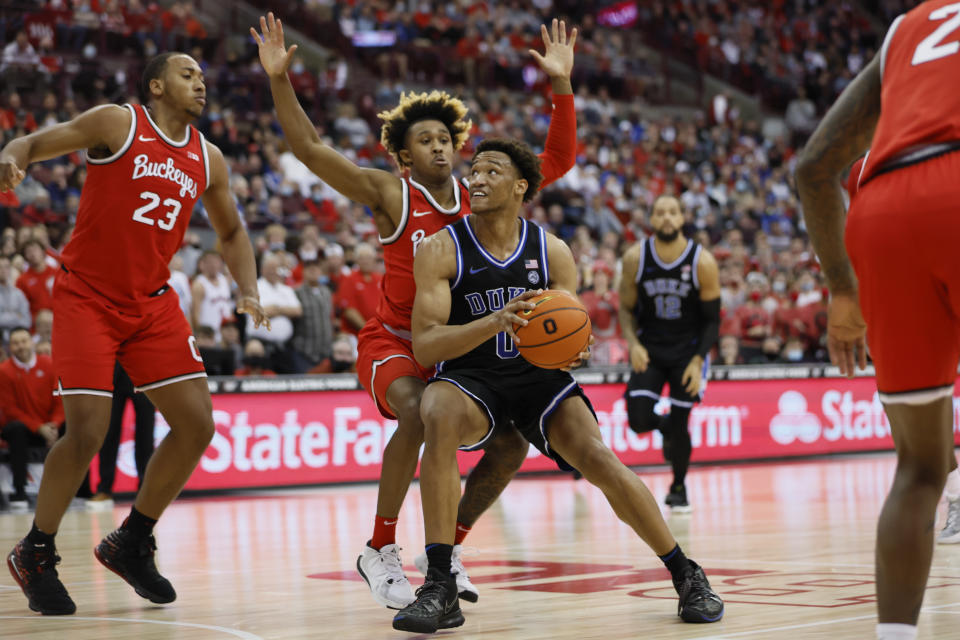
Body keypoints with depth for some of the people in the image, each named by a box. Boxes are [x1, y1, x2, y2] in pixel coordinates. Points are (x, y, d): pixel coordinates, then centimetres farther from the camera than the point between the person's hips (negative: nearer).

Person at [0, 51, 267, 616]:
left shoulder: (209, 160, 8)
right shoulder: (117, 124, -7)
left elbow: (231, 232, 21)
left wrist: (248, 290, 5)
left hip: (153, 303, 6)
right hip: (87, 298, -6)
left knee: (198, 425, -3)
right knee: (87, 433, -14)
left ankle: (132, 542, 16)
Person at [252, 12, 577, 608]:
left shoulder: (481, 195, 4)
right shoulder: (390, 194, -7)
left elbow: (557, 161, 2)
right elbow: (310, 148, -14)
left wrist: (561, 85, -8)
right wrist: (280, 80, -22)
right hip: (393, 341, -5)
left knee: (510, 447, -6)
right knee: (418, 415, -34)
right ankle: (381, 551, -17)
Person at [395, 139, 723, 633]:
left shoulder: (552, 252, -2)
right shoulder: (441, 250, -9)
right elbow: (424, 345, -17)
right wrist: (495, 322, -33)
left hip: (538, 375, 2)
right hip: (469, 377, -2)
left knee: (597, 458, -21)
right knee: (439, 416, -36)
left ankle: (687, 575, 0)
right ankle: (440, 589, -30)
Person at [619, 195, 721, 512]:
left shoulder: (703, 262, -15)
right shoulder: (635, 258, -11)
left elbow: (712, 319, -7)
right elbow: (626, 308, 0)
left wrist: (698, 360, -17)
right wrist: (633, 343, -17)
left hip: (688, 348, -1)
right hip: (649, 346, 1)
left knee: (680, 423, -3)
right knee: (638, 420, -13)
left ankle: (679, 488, 23)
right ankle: (666, 426, 25)